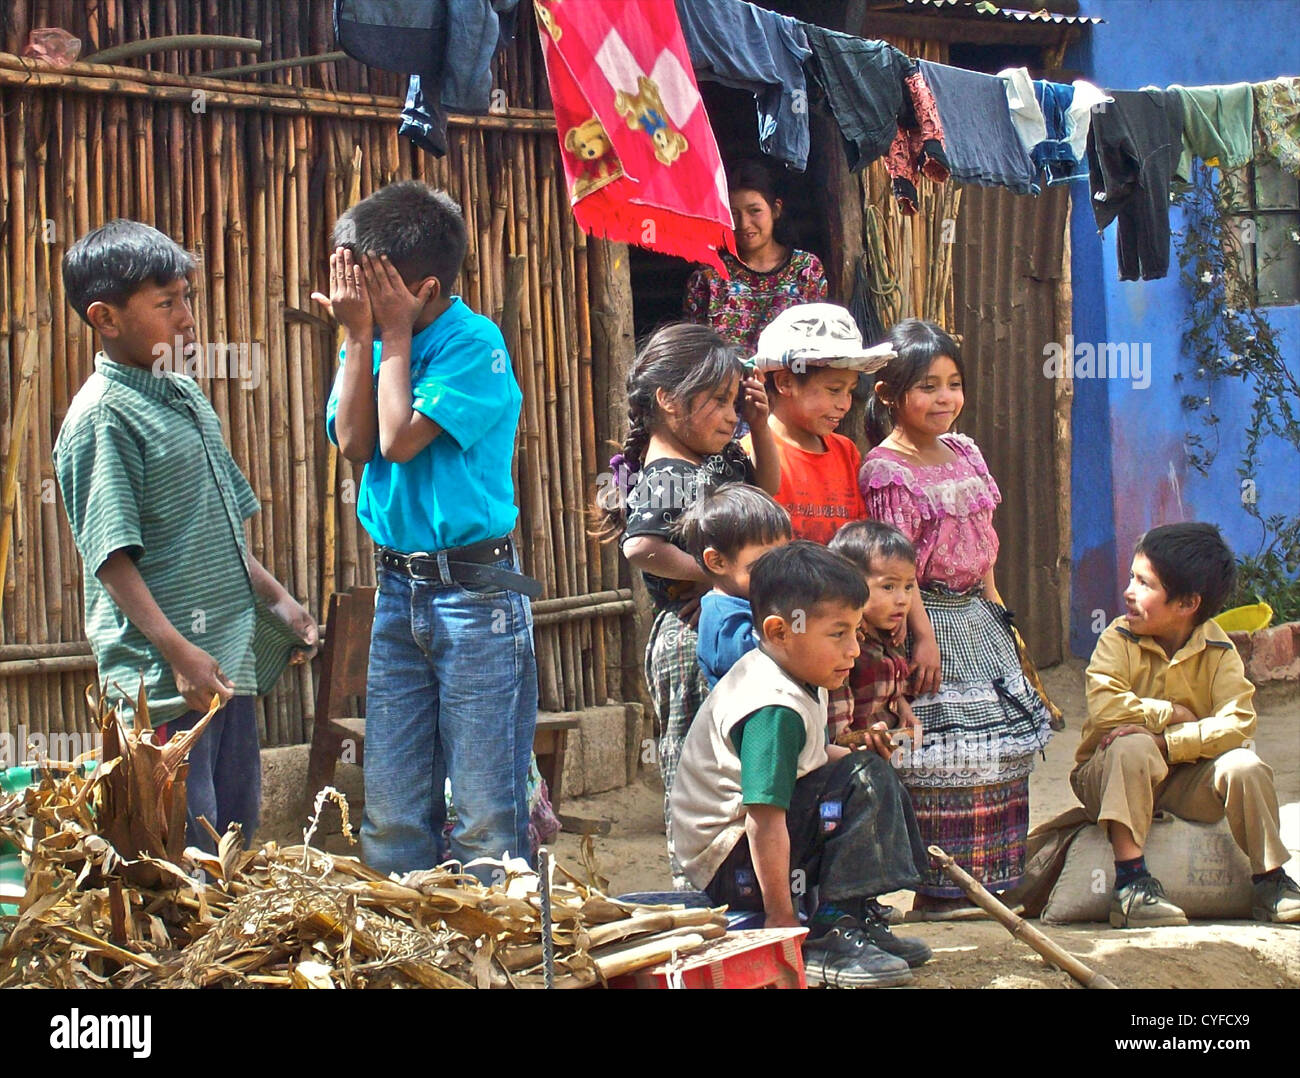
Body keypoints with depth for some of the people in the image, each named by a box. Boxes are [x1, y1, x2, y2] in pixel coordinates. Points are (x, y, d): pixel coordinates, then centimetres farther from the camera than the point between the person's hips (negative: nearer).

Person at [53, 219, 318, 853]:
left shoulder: (184, 393, 14)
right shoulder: (101, 415, -12)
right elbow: (111, 554, -17)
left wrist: (276, 599, 19)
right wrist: (177, 650, -22)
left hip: (230, 660, 9)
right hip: (164, 677, -9)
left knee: (237, 833, 14)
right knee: (186, 851, -7)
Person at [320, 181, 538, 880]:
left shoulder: (474, 343, -9)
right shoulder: (373, 342, 10)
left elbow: (398, 438, -17)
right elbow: (353, 442, -3)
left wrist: (394, 332, -8)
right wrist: (361, 334, -4)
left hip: (475, 591, -6)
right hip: (398, 589, 6)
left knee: (485, 819, -2)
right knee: (391, 817, 8)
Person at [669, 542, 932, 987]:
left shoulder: (780, 675, 6)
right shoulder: (774, 708, -26)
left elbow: (807, 755, 20)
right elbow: (764, 821, -30)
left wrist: (858, 754, 1)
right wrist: (781, 920, -28)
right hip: (731, 864, -11)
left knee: (874, 772, 17)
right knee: (866, 783, -22)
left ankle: (860, 919, 15)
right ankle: (832, 940, -22)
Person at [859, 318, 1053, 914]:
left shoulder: (964, 453, 11)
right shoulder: (886, 470, -13)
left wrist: (997, 611, 16)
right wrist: (923, 634, -19)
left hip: (977, 616, 9)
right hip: (932, 620, -8)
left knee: (1000, 745, 11)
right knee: (939, 756, -7)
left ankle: (991, 879, 20)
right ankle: (939, 887, 1)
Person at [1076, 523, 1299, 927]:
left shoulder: (1218, 651, -8)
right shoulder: (1118, 639, -11)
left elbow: (1237, 723, -21)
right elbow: (1104, 707, -27)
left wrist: (1164, 742, -31)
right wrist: (1174, 714, -22)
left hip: (1184, 779, 2)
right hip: (1109, 777, -2)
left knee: (1244, 767, -24)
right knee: (1134, 746, -34)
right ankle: (1130, 883, -36)